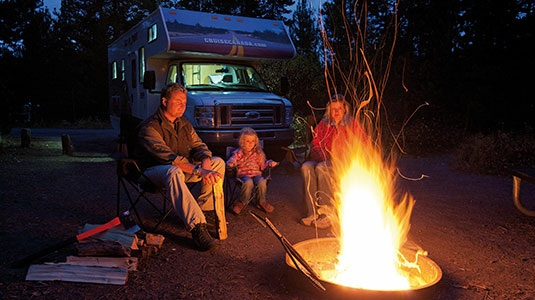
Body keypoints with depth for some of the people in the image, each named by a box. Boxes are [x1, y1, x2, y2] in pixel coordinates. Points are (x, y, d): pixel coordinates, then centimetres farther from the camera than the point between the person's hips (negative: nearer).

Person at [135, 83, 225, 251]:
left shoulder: (184, 123, 8)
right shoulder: (149, 127, -18)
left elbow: (198, 146, 5)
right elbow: (167, 157, -30)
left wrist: (205, 162, -21)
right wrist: (199, 171, -40)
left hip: (183, 168, 8)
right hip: (155, 170, -7)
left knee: (218, 162, -7)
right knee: (173, 172, -42)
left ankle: (203, 208, -4)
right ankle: (197, 226, -47)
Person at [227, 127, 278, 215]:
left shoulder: (258, 153, 14)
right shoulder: (239, 152, 5)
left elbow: (262, 165, 17)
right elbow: (232, 160, -5)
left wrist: (270, 163, -2)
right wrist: (231, 163, -29)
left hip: (256, 174, 3)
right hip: (243, 174, -3)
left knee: (262, 182, -31)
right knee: (249, 182, -37)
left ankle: (261, 202, -5)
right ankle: (242, 202, -14)